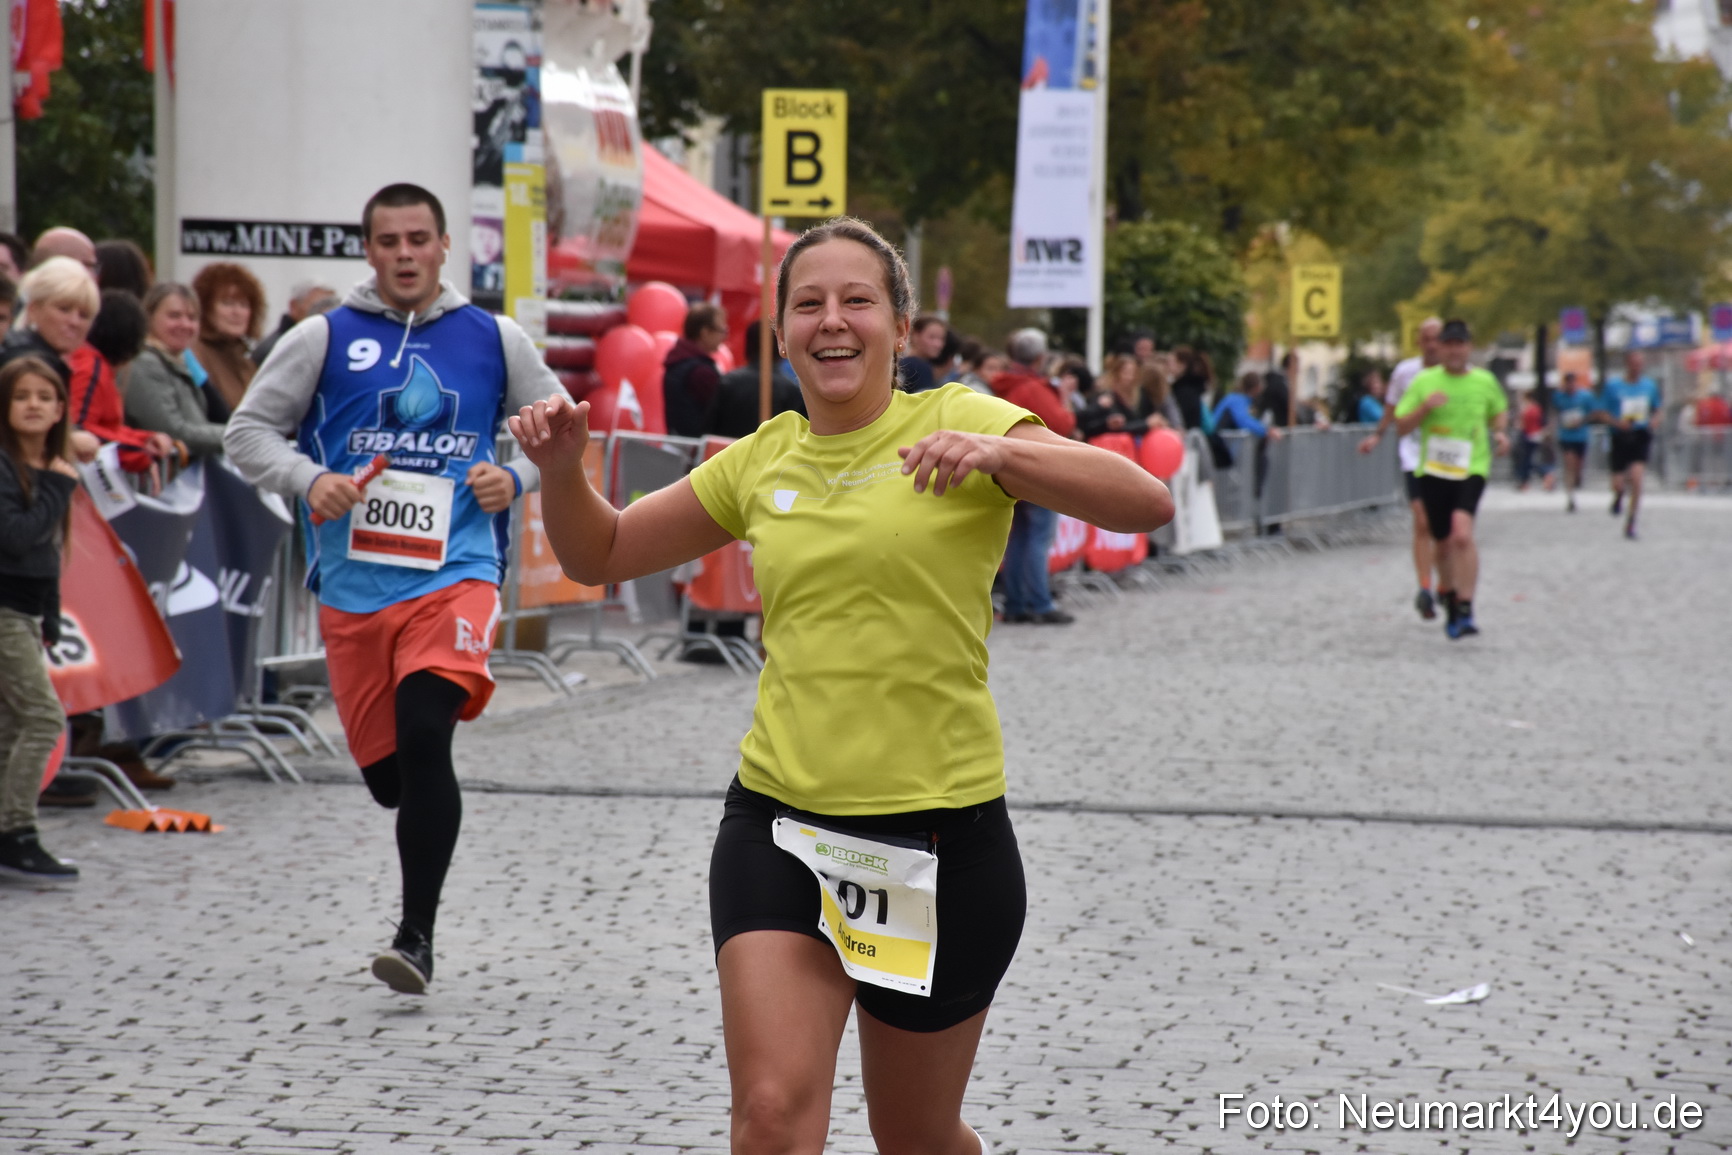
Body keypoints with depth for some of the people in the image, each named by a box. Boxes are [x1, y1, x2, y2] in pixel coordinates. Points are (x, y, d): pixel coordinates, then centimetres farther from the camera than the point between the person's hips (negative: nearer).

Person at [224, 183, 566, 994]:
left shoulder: (494, 340, 7)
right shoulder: (324, 339, 4)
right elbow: (247, 430, 6)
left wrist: (517, 479, -3)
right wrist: (309, 479, -12)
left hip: (454, 575, -2)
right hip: (352, 586, 2)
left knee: (424, 738, -23)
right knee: (387, 775, 5)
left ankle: (417, 935, -16)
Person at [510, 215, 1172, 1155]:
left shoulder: (955, 421, -4)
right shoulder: (764, 460, 8)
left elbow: (1146, 504, -15)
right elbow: (600, 555, 19)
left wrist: (999, 453, -31)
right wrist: (562, 468, -2)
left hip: (942, 836, -2)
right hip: (780, 826, 2)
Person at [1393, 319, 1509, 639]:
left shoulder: (1485, 382, 5)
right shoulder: (1424, 382, 3)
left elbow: (1499, 410, 25)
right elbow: (1402, 425, 2)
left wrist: (1499, 432, 5)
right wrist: (1425, 407, -15)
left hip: (1472, 469, -2)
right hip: (1433, 471, 2)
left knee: (1462, 533, -24)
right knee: (1444, 544, 10)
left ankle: (1465, 612, -23)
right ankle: (1450, 605, 33)